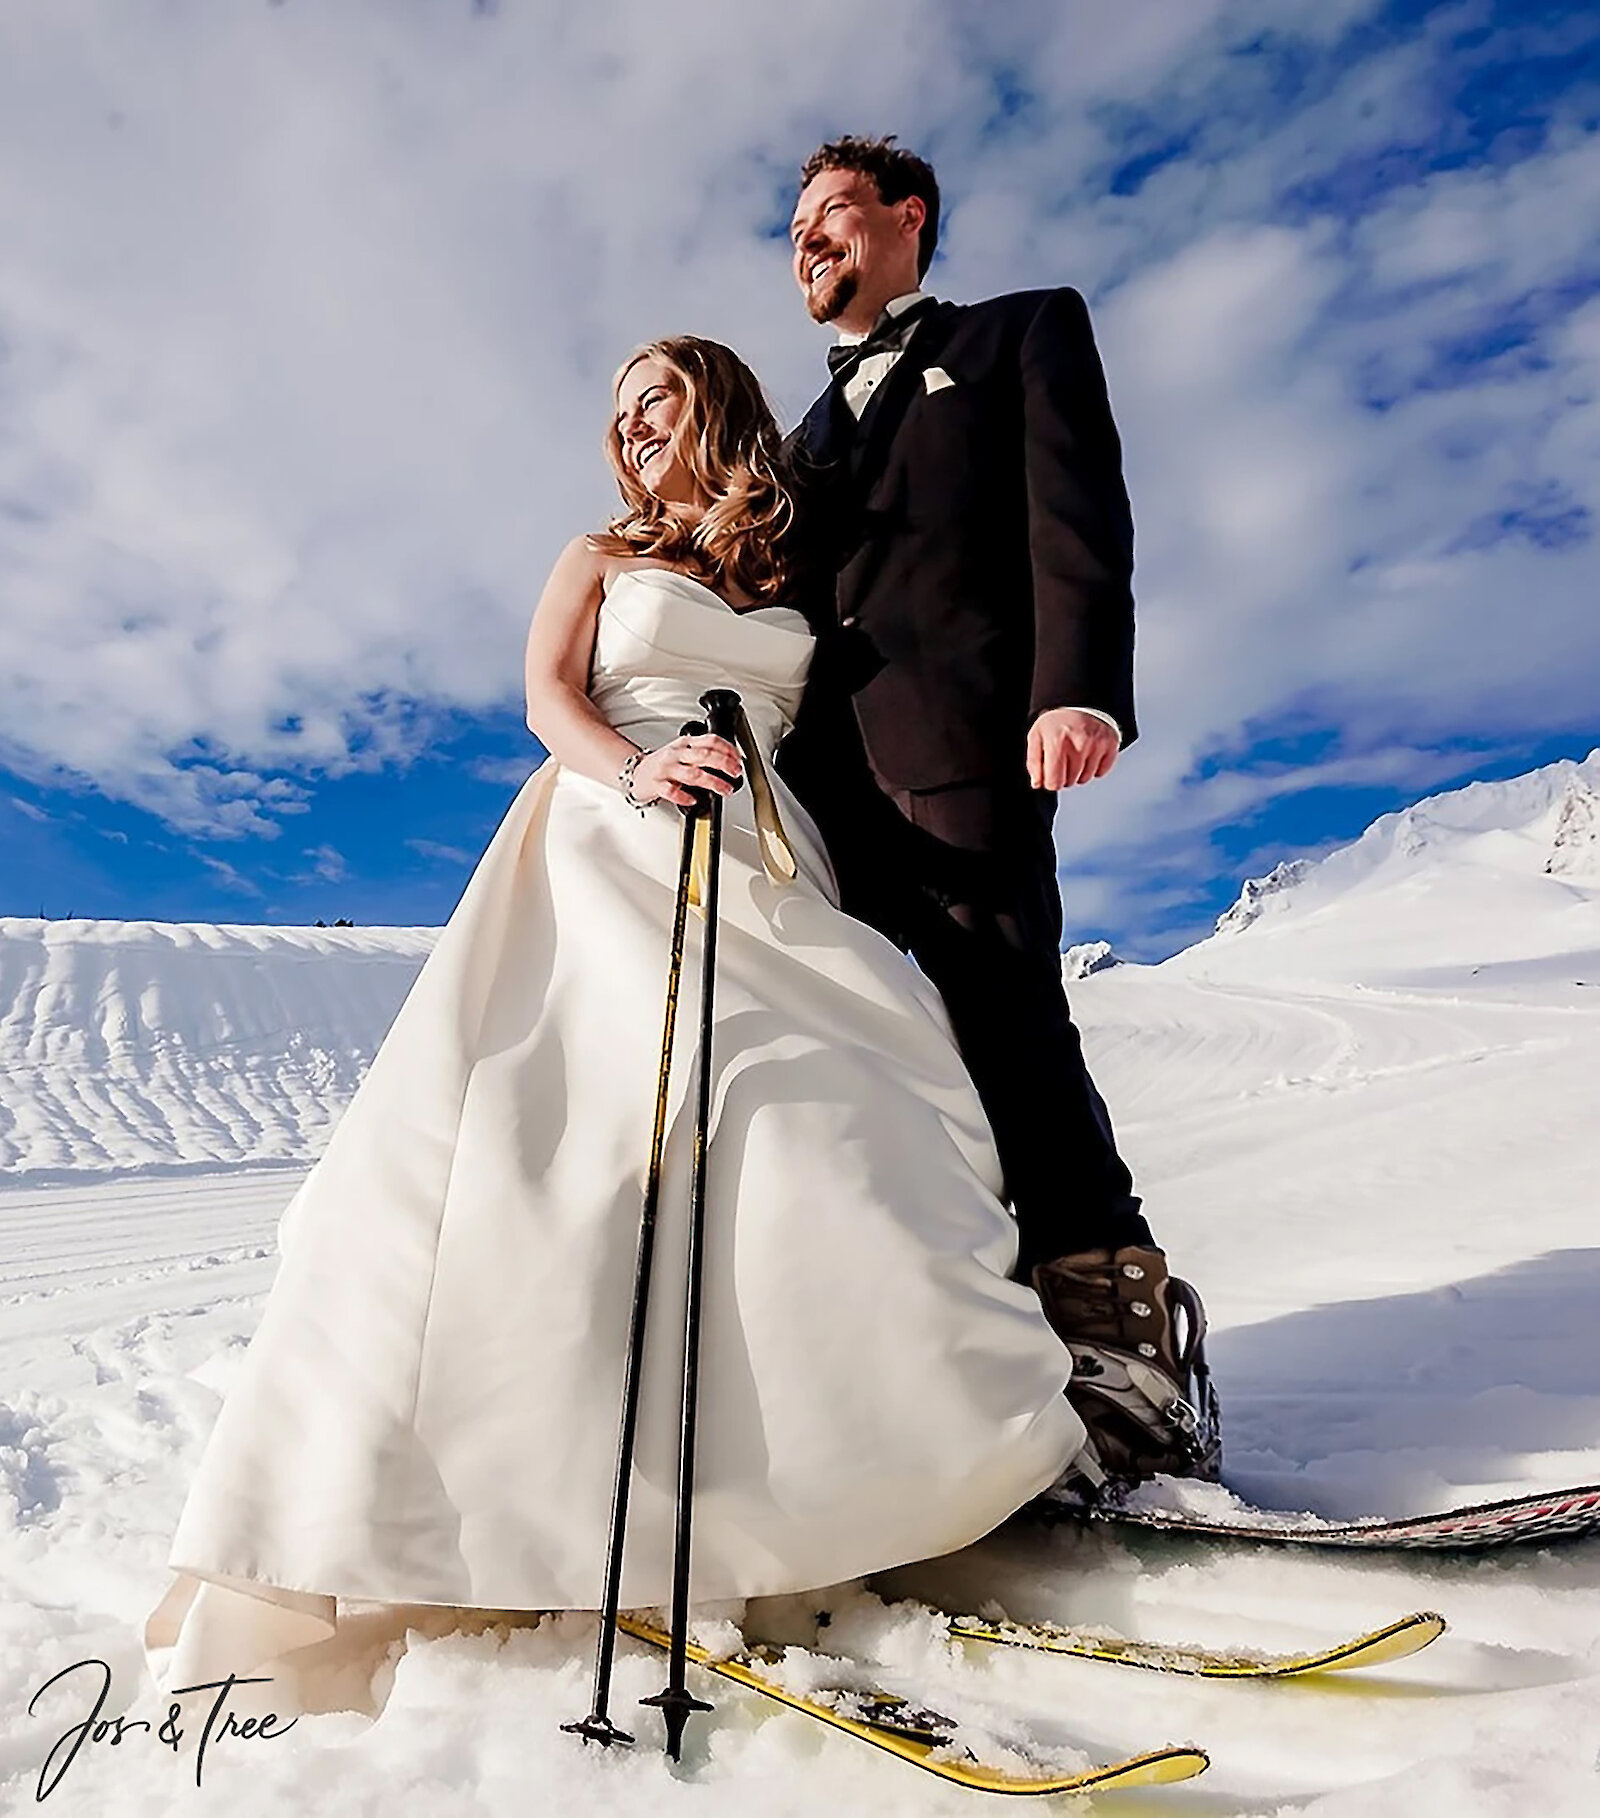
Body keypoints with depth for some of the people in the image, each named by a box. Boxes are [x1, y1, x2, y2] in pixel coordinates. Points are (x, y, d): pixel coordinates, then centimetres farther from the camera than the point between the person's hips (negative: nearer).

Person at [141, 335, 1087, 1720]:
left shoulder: (801, 585, 27)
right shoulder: (598, 558, 22)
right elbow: (549, 694, 5)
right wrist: (638, 769, -15)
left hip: (762, 877, 2)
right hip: (608, 852, -2)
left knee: (821, 1123, -16)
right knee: (527, 1135, -17)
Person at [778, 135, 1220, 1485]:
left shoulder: (1023, 333, 17)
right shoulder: (815, 428, 34)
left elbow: (1078, 512, 0)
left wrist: (1079, 689, -18)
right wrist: (774, 762, 13)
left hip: (958, 742, -6)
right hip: (826, 775, 6)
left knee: (1004, 1018, -16)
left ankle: (1121, 1340, -8)